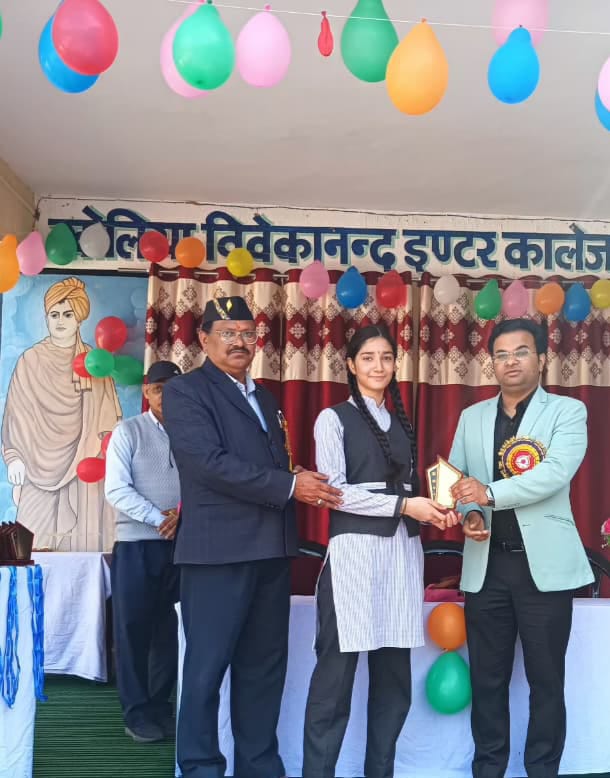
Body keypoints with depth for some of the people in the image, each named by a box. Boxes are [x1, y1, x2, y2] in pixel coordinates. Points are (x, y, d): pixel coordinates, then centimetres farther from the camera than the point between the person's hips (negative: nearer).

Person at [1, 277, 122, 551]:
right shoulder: (30, 361, 4)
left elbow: (106, 417, 7)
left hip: (85, 465, 1)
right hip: (40, 464, -1)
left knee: (83, 537, -1)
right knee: (39, 538, -4)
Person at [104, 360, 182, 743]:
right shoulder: (128, 431, -1)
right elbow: (117, 488, -8)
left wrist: (183, 514, -16)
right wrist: (158, 518, -15)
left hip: (182, 545, 3)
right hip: (137, 544, -2)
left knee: (171, 629, 9)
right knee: (133, 628, 2)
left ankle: (161, 706, 23)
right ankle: (137, 712, 14)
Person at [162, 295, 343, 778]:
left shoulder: (265, 399, 20)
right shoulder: (185, 393, -4)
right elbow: (210, 463, -17)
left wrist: (304, 487, -1)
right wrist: (289, 486, -16)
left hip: (272, 550, 7)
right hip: (218, 551, -7)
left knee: (265, 665, 13)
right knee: (207, 667, 3)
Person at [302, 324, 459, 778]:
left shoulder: (401, 424, 17)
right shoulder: (334, 419, 0)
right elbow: (334, 491, -9)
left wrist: (434, 511, -2)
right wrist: (403, 505, -14)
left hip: (404, 550, 6)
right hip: (355, 549, -5)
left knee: (395, 674, 8)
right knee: (337, 673, -4)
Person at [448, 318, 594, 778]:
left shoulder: (568, 411, -1)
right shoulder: (472, 417, 12)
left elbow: (556, 472, -17)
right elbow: (455, 478, 10)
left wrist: (489, 493, -26)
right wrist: (469, 514, -10)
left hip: (545, 563, -3)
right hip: (486, 564, 3)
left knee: (546, 679, 7)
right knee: (487, 677, 11)